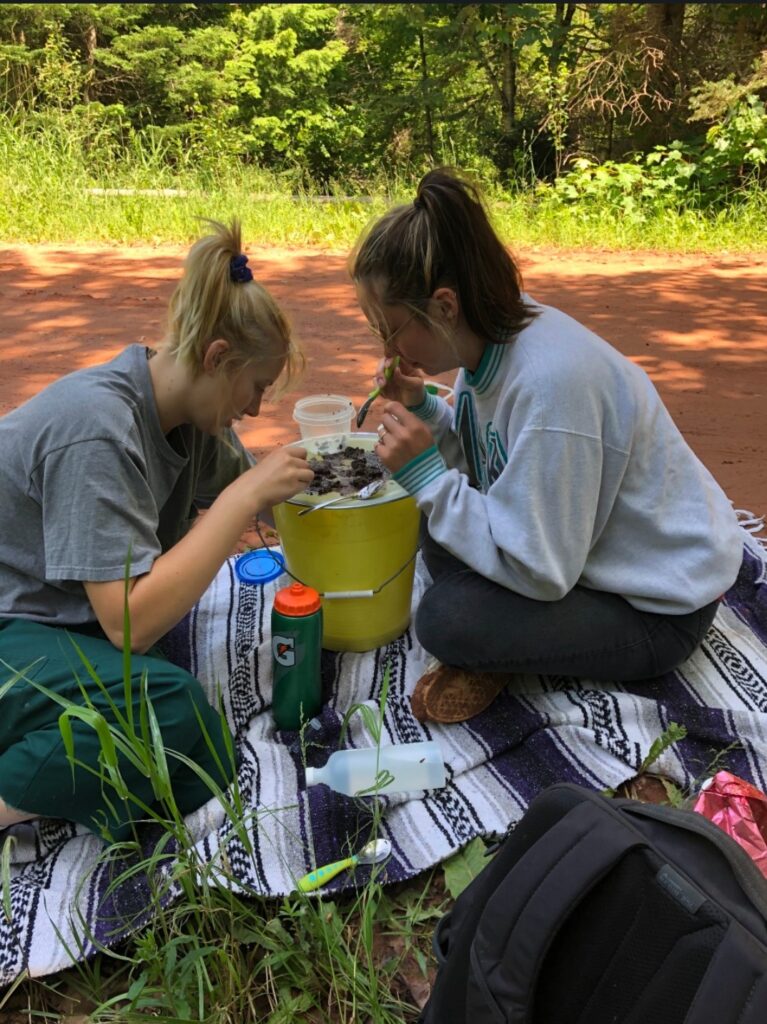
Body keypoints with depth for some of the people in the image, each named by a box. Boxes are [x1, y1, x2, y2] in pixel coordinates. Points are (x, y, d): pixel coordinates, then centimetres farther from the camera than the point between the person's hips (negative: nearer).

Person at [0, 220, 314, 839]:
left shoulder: (186, 412, -2)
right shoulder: (97, 427, -27)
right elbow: (131, 622, -31)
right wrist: (248, 495, -29)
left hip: (68, 621, 9)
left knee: (201, 776, -9)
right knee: (170, 708, -33)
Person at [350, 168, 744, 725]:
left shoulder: (549, 379, -34)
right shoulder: (492, 335, -8)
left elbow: (538, 570, -29)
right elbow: (485, 464, 4)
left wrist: (425, 474, -29)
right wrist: (422, 409, -11)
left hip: (658, 611, -9)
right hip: (569, 546, 9)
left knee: (444, 619, -26)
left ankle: (489, 659, 4)